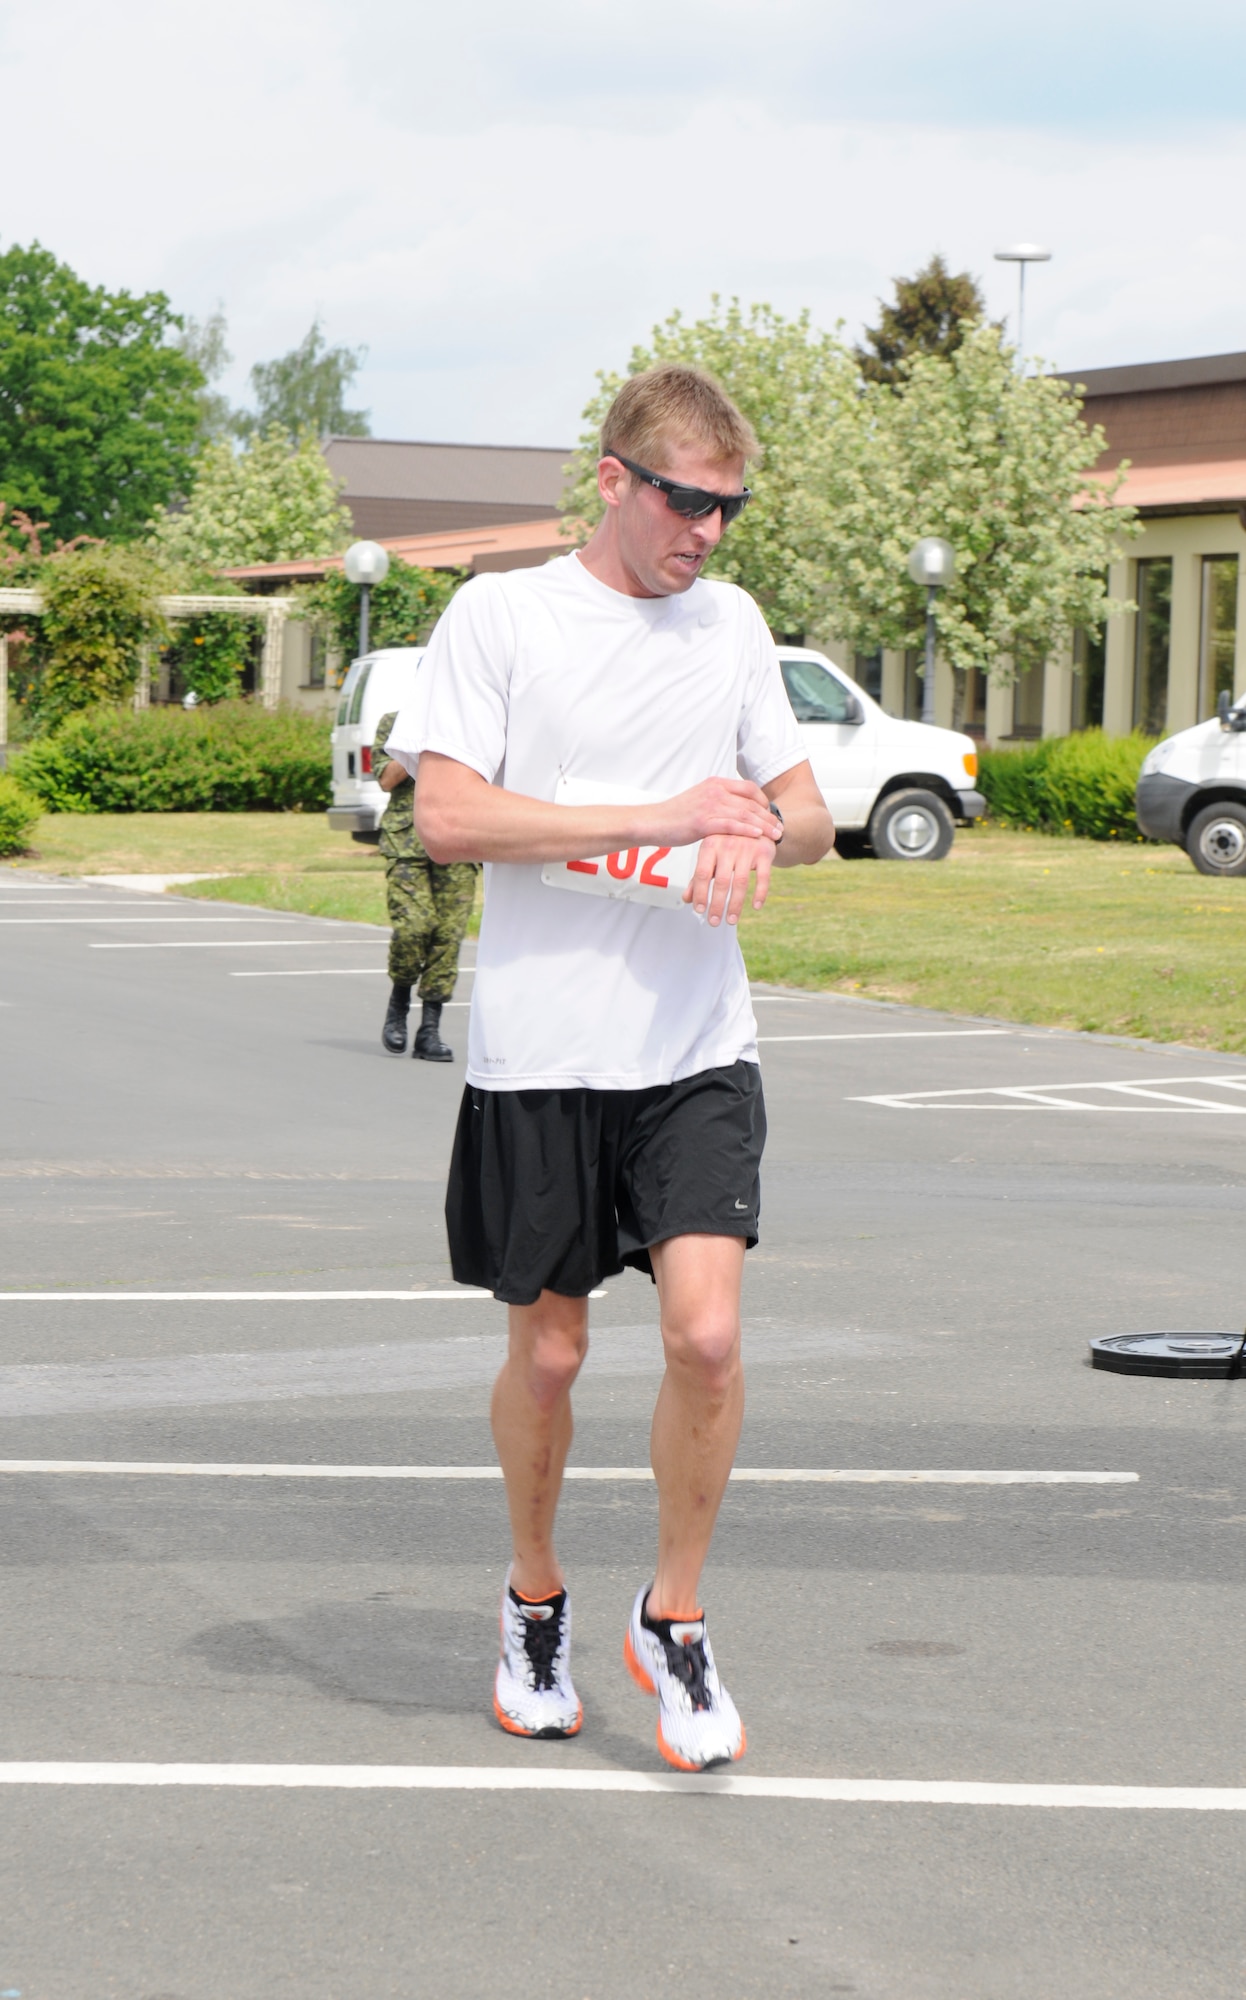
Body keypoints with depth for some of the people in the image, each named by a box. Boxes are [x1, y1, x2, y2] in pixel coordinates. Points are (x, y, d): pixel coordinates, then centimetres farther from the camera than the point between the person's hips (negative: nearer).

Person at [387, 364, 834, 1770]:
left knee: (706, 1331, -13)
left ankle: (672, 1618, 7)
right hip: (540, 1047, -2)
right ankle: (535, 1598, 32)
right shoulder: (498, 615, -4)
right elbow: (447, 815, -13)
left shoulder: (731, 623, 10)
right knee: (548, 1351, 7)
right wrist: (660, 818, -18)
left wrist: (759, 831, -9)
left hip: (698, 1047, 3)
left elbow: (809, 813, 16)